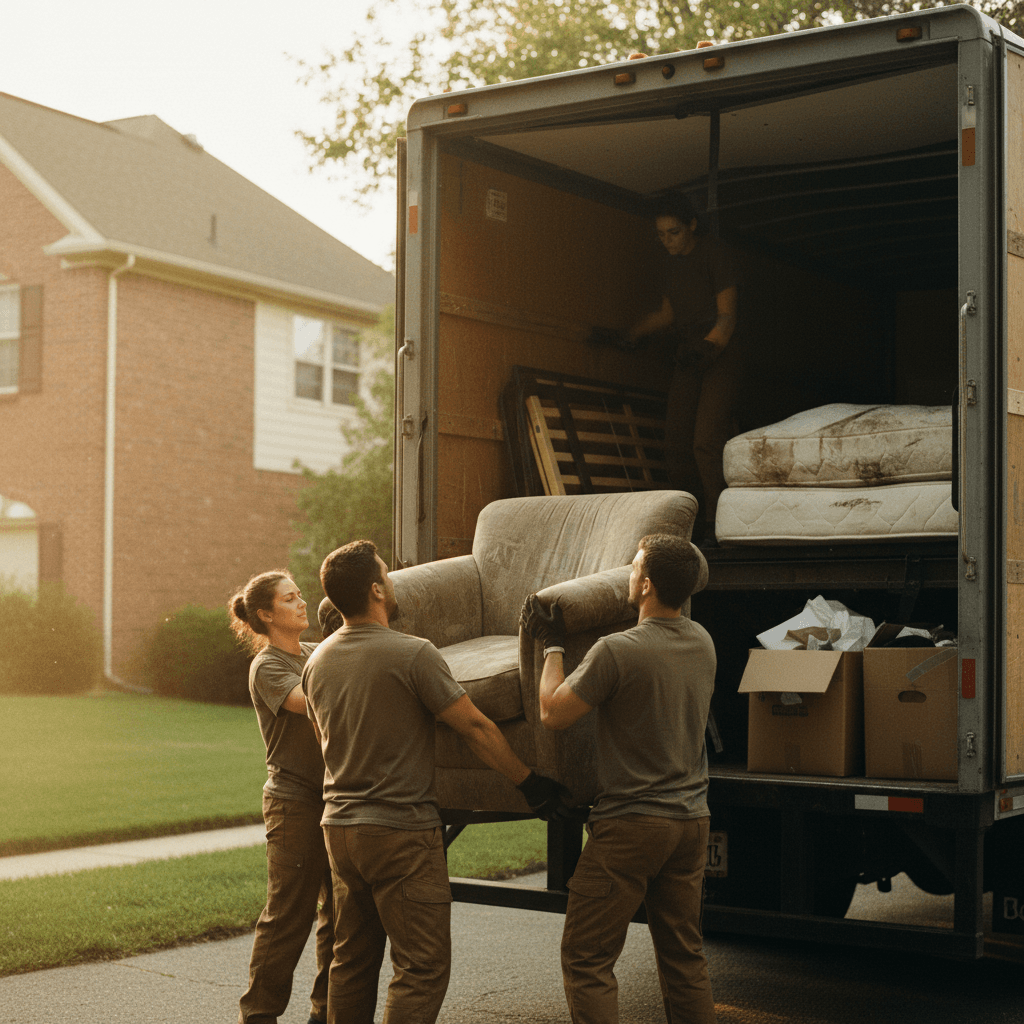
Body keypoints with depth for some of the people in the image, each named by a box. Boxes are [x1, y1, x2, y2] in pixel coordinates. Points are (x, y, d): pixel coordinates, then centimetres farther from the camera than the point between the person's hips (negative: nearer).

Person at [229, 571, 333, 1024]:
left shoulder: (317, 654, 15)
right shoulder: (267, 668, -8)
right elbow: (309, 702, -24)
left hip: (334, 798, 7)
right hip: (294, 803, -7)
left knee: (339, 911, 11)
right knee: (288, 915, -3)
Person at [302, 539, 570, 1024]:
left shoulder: (317, 662, 7)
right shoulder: (412, 655, -16)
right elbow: (475, 728, -12)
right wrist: (530, 783, -1)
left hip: (339, 828, 8)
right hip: (401, 830, -8)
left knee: (353, 961, 16)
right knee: (422, 967, -2)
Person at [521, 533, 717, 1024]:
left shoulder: (617, 651, -19)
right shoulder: (702, 642, 4)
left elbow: (553, 713, -11)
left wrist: (552, 646, 2)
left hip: (631, 824, -7)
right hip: (691, 820, 7)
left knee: (586, 959, 0)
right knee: (684, 956, 16)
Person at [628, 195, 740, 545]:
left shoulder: (712, 254, -8)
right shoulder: (673, 263, 13)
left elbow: (727, 315, -11)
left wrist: (705, 348, -24)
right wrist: (633, 334, 15)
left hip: (719, 355, -7)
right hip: (688, 356, 7)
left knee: (707, 440, -18)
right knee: (677, 440, -1)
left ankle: (717, 523, -15)